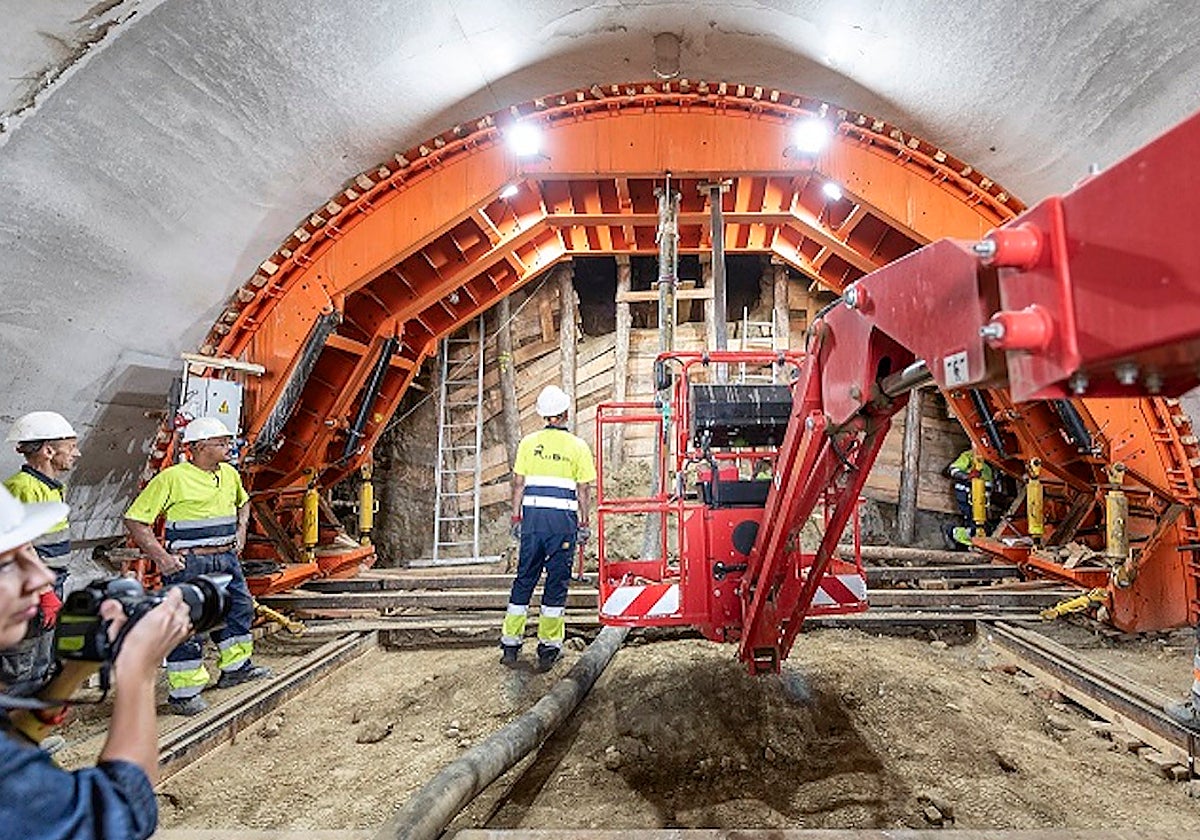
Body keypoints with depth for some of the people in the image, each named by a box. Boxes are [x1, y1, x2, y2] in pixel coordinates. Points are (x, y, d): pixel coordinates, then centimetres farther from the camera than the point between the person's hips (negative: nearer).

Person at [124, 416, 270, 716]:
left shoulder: (229, 474, 8)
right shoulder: (172, 478, -13)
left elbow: (243, 501, 29)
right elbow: (135, 519, -12)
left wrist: (241, 529, 14)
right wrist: (160, 556, -17)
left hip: (227, 558, 8)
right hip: (189, 563, -7)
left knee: (239, 609, 16)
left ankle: (235, 668, 34)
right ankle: (183, 691, 14)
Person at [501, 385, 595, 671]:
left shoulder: (528, 443, 4)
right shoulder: (577, 446, 0)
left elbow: (518, 484, 5)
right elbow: (583, 490, 0)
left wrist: (516, 517, 12)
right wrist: (583, 524, 6)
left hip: (532, 516, 2)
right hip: (563, 519, -2)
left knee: (524, 579, 12)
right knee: (557, 582, 6)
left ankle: (510, 643, 18)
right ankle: (549, 648, 11)